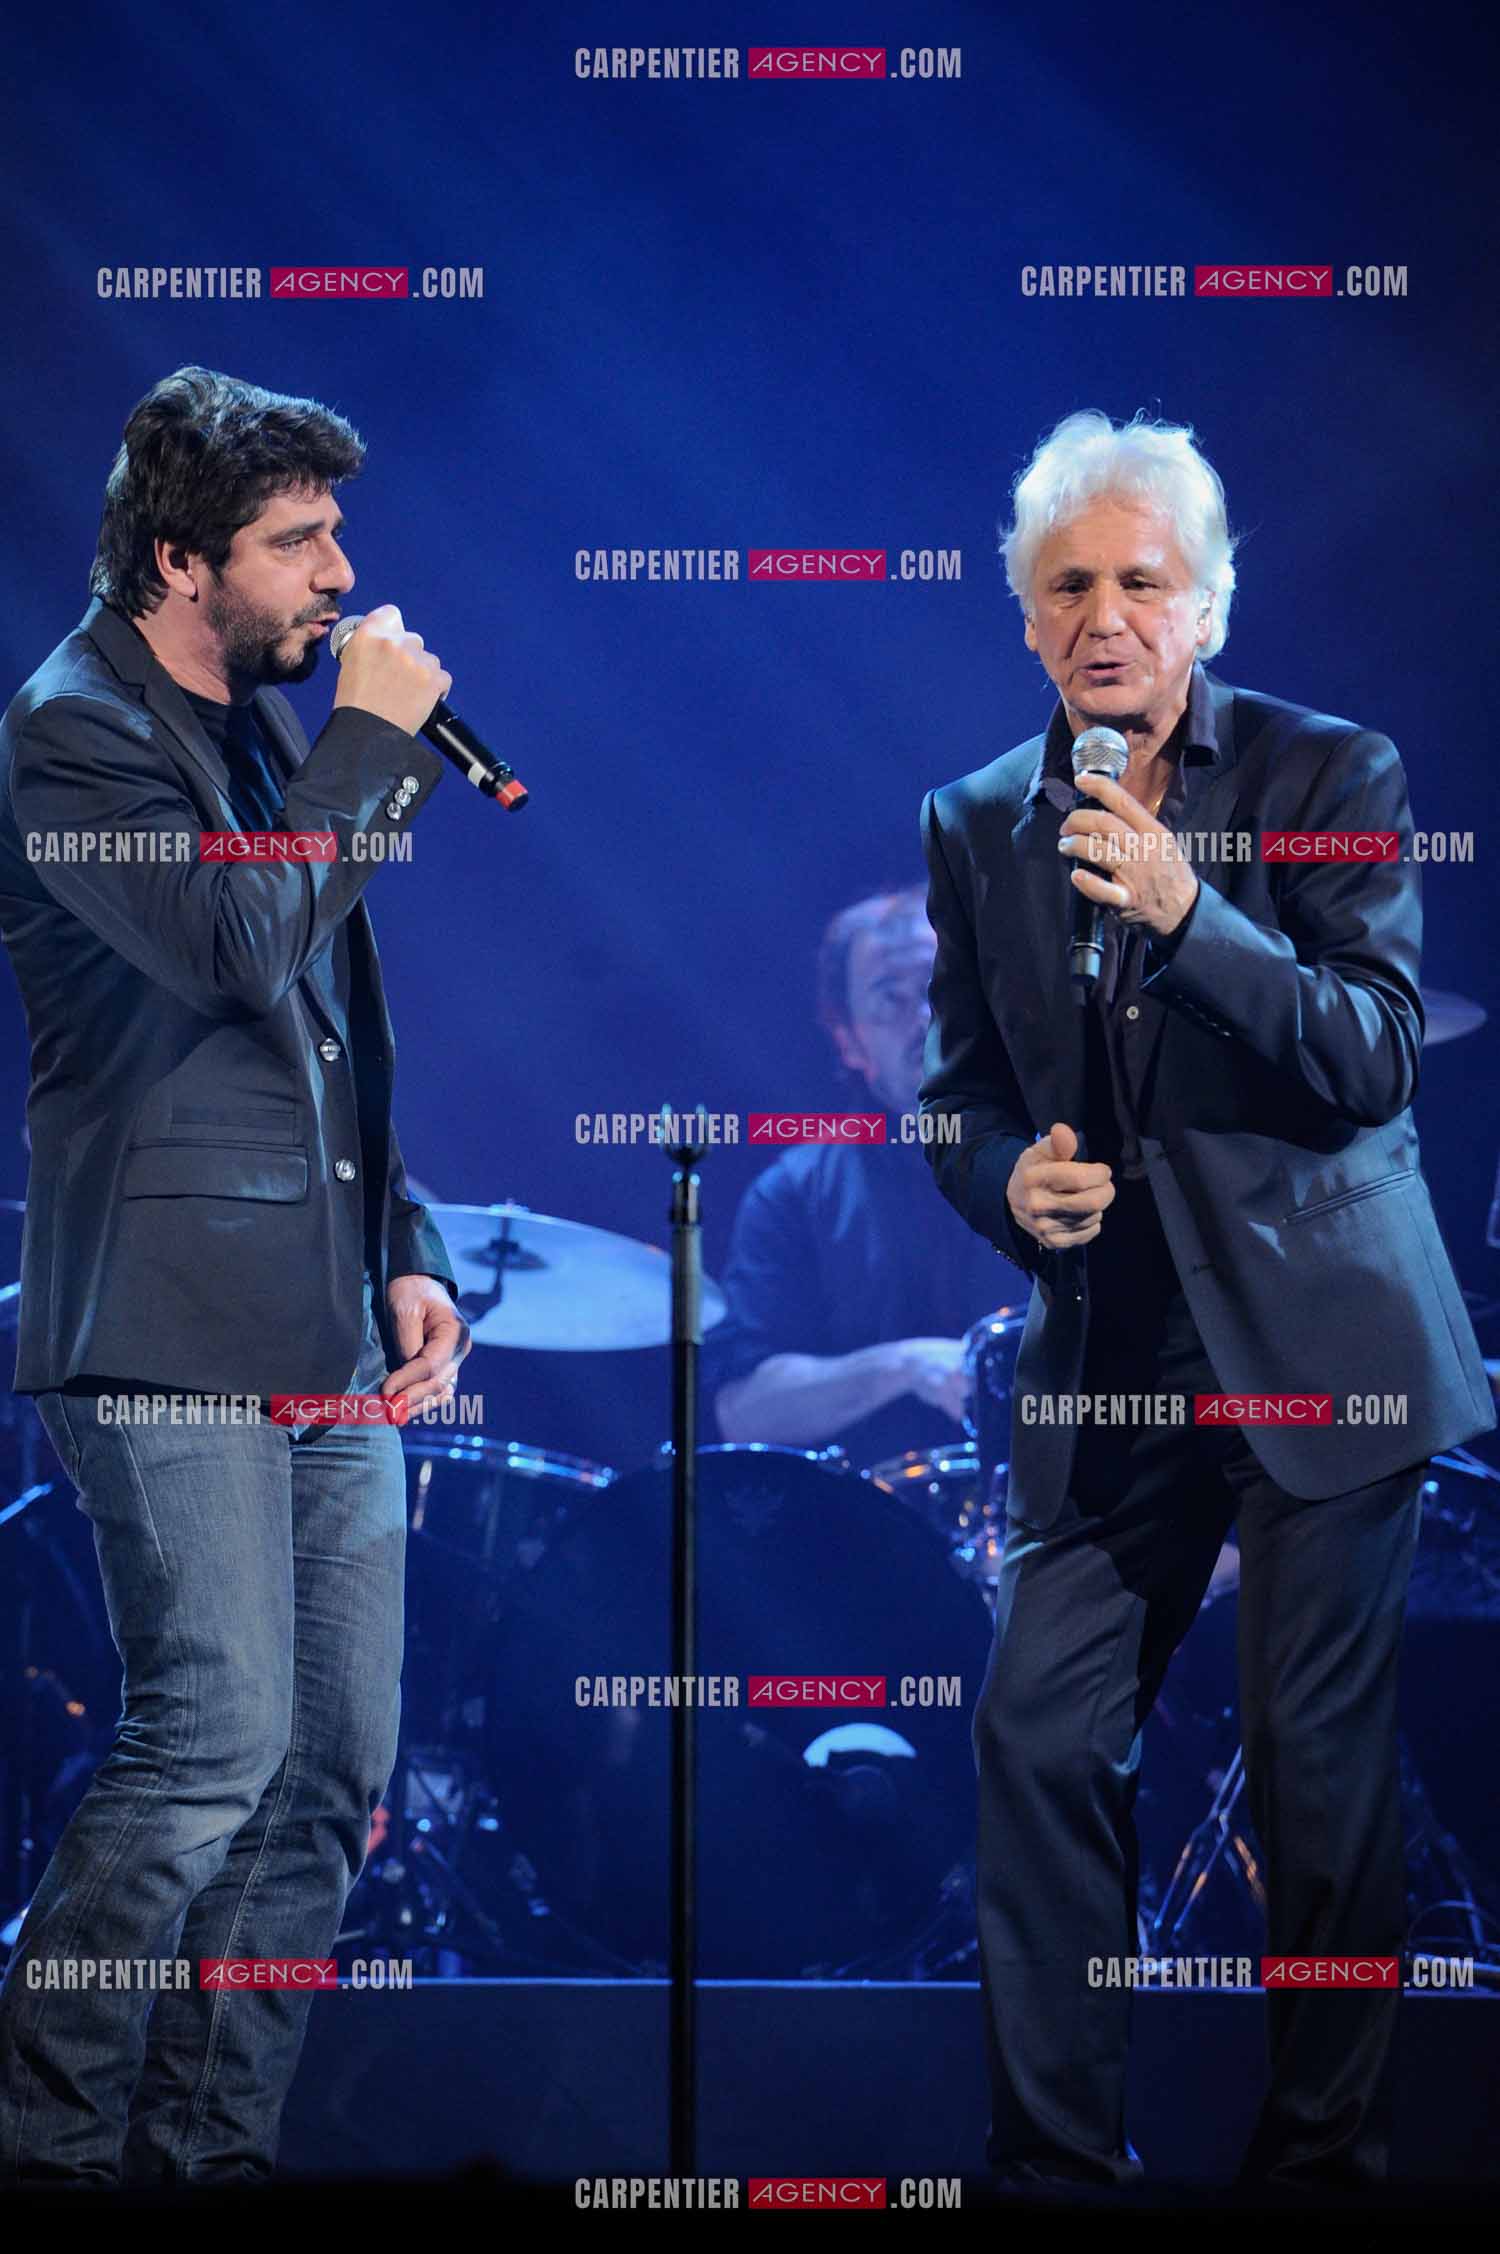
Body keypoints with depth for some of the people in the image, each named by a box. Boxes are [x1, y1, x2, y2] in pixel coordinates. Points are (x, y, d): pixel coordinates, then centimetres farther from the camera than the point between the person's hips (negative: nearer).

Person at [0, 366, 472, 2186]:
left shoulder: (274, 724, 19)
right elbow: (237, 944, -22)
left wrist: (406, 1254, 17)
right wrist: (375, 739, -12)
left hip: (325, 1333, 8)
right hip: (170, 1320, -8)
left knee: (334, 1765, 6)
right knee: (220, 1732, -14)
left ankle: (209, 2139, 14)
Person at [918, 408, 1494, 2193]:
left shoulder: (1332, 774, -3)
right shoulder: (979, 826, 7)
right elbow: (963, 1092, 14)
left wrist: (1190, 915, -23)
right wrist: (1008, 1181, -9)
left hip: (1319, 1342, -3)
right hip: (1105, 1358, 3)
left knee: (1318, 1759, 1)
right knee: (1038, 1735, -2)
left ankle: (1321, 2154, 16)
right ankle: (1054, 2153, 11)